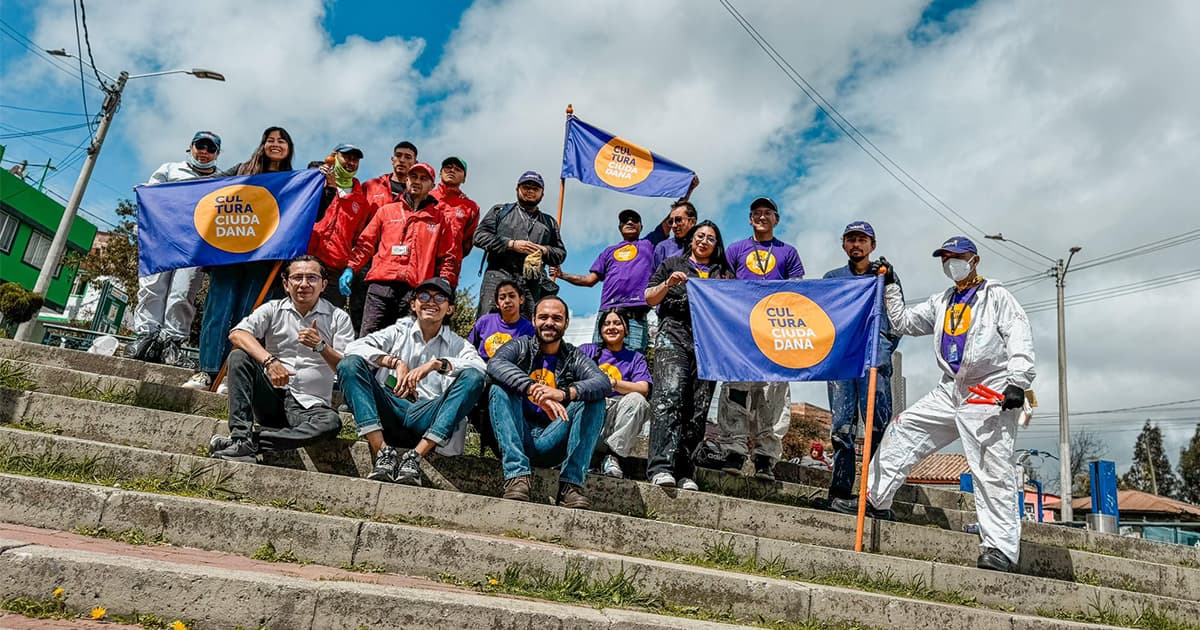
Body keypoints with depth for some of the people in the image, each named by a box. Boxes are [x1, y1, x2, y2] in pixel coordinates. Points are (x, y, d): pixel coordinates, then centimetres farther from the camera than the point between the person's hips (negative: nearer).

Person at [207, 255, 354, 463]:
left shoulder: (338, 318, 5)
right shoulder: (273, 309, 8)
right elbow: (237, 334, -10)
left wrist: (321, 346, -19)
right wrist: (269, 360, -25)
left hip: (309, 405, -2)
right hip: (271, 397, 2)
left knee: (331, 422, -34)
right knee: (239, 356, -21)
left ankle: (252, 441, -31)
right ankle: (241, 438, -30)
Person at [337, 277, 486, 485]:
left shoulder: (457, 344, 14)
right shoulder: (399, 332, 16)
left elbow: (480, 366, -9)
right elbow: (354, 347, -1)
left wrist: (436, 364, -24)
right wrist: (395, 362, -15)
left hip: (428, 418, -1)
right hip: (391, 412, 1)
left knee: (473, 377, -23)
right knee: (350, 364, -16)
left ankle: (416, 456, -33)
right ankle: (382, 451, -30)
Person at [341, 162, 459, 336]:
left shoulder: (438, 218, 18)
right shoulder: (386, 211, 21)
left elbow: (448, 256, 12)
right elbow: (365, 243, 18)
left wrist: (445, 281, -4)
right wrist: (350, 268, 3)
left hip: (415, 290, -1)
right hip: (380, 285, 1)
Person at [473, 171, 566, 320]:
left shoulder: (550, 222, 26)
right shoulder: (500, 211, 17)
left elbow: (561, 253, 23)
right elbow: (480, 236, 5)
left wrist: (545, 250, 0)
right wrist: (512, 244, -6)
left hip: (532, 284, 2)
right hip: (498, 277, -2)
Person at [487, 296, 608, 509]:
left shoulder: (574, 357, 8)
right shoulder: (520, 347, 7)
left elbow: (604, 383, -14)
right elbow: (495, 364, -18)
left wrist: (565, 393, -34)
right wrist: (532, 388, -35)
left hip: (552, 443, 1)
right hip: (518, 438, 0)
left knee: (594, 400, -18)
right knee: (500, 390, -23)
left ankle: (571, 484, -28)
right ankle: (517, 475, -35)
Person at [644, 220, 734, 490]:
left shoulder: (724, 273, 25)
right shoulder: (672, 264, 19)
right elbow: (649, 298, 12)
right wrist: (668, 283, -6)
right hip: (674, 335, -3)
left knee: (698, 409, -3)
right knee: (669, 395, -22)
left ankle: (683, 471, 2)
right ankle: (661, 467, -30)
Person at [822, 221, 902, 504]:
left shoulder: (885, 276, 14)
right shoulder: (832, 278, 19)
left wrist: (885, 349, -3)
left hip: (875, 356, -2)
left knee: (879, 423, -10)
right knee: (842, 424, -1)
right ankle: (841, 487, 2)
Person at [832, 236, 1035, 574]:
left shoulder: (996, 296, 2)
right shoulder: (941, 302, 22)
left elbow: (1020, 338, -9)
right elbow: (903, 323, 22)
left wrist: (1018, 382, -21)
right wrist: (891, 287, 16)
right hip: (951, 391, 7)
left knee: (993, 470, -10)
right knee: (903, 429, 3)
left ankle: (1001, 548, -7)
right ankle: (875, 500, 9)